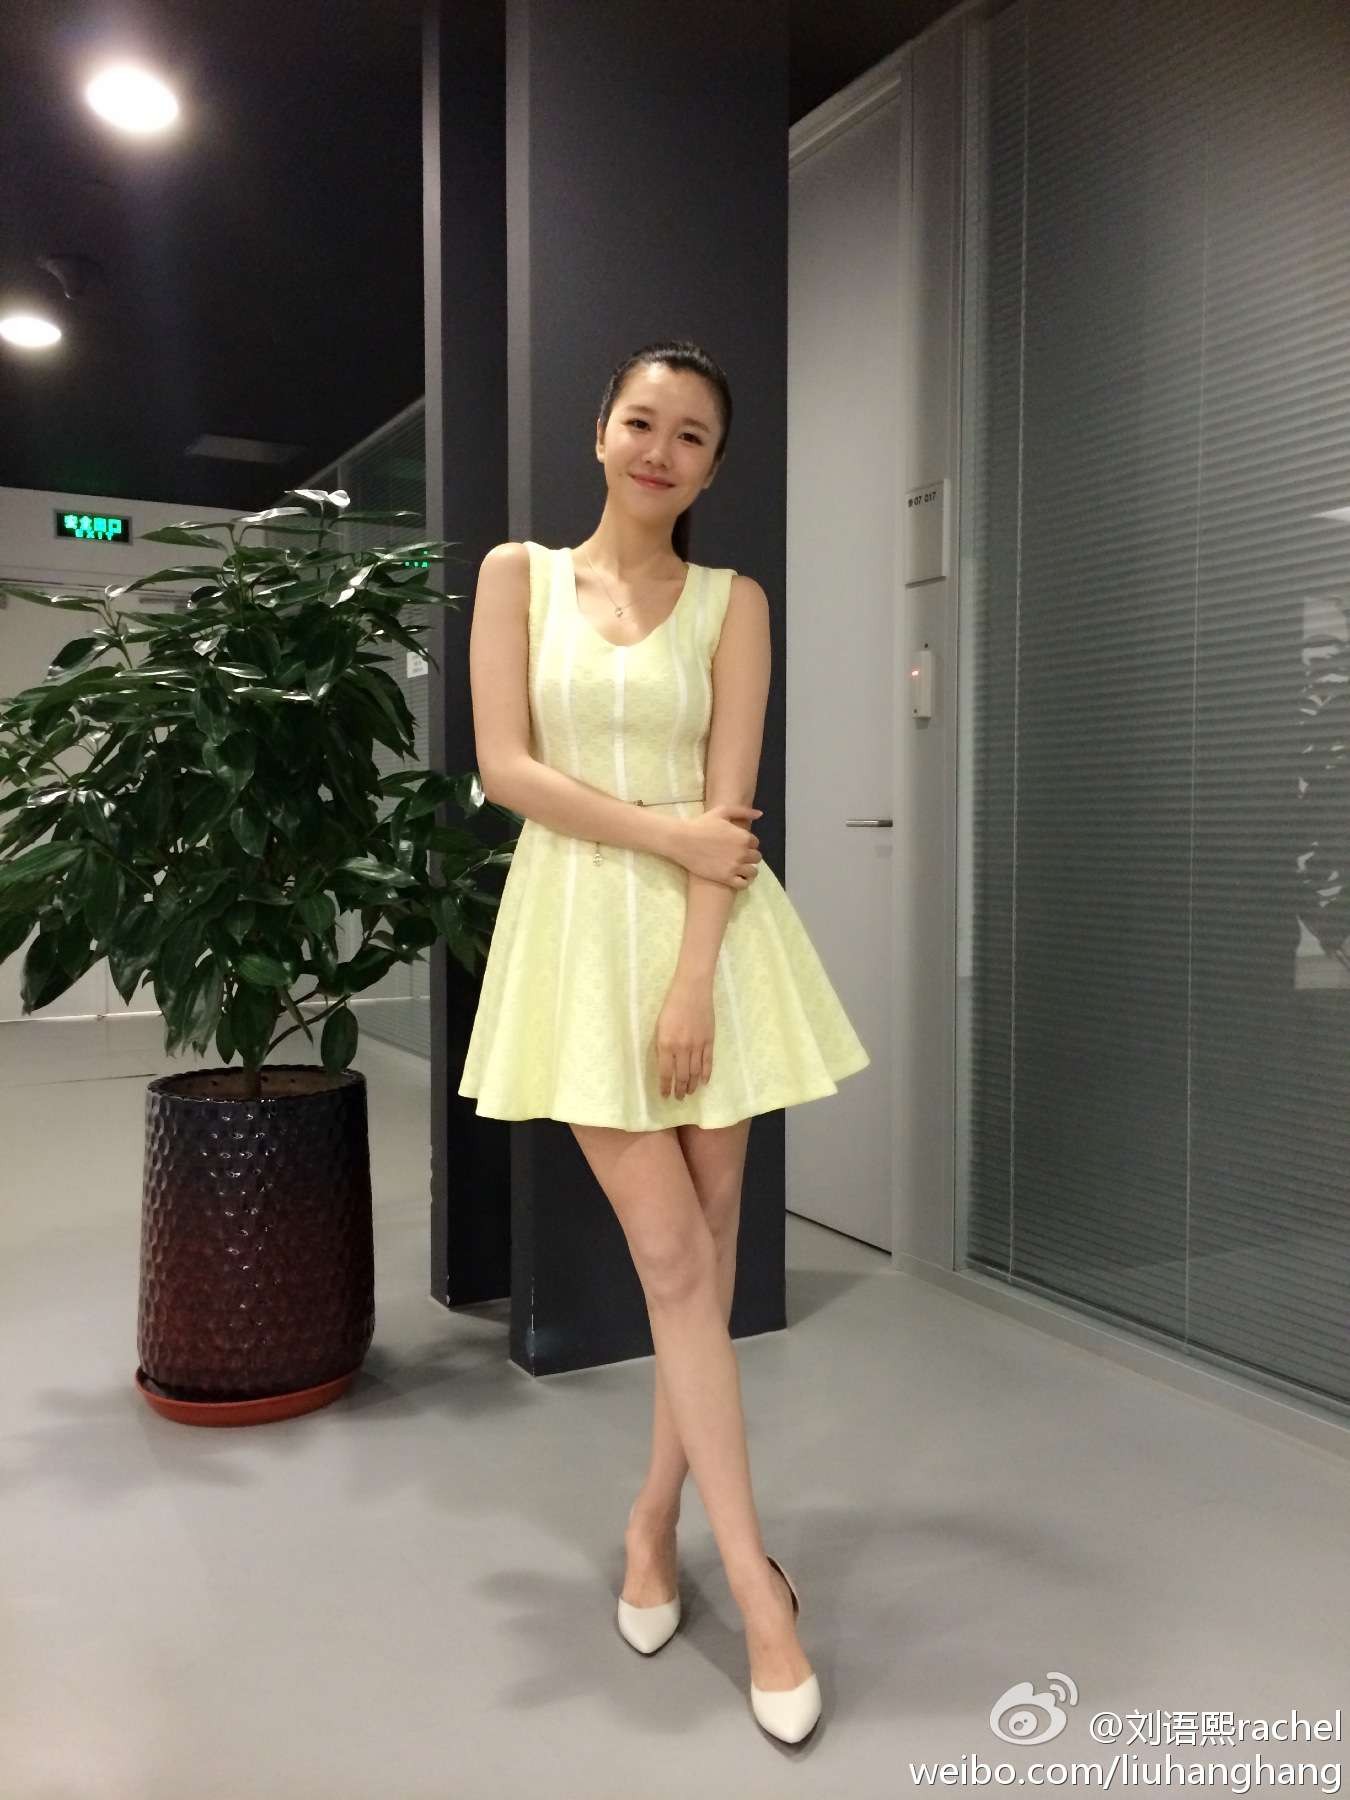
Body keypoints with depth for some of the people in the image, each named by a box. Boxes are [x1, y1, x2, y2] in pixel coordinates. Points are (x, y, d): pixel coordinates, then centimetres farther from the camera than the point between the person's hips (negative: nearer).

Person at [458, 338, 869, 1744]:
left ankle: (655, 1517, 25)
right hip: (579, 924, -1)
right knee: (670, 1247, -3)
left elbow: (728, 802, -3)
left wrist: (693, 980, -13)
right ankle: (756, 1583, 6)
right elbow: (504, 766, -3)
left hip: (709, 932, 2)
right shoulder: (519, 572, 6)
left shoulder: (733, 603, 6)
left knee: (708, 1233, 5)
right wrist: (662, 831, -12)